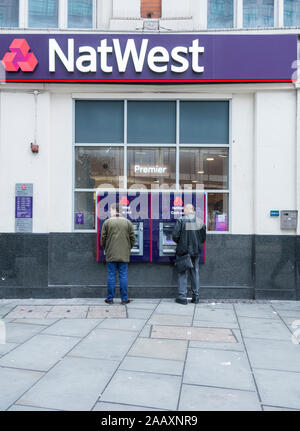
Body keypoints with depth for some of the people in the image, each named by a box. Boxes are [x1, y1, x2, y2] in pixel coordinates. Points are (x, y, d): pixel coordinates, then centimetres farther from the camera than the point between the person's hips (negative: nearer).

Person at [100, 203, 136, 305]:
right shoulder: (128, 222, 3)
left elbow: (103, 239, 0)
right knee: (123, 276, 6)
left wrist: (105, 249, 16)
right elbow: (133, 239, 5)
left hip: (111, 254, -1)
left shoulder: (107, 222, -2)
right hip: (124, 255, 1)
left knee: (111, 276, 5)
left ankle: (110, 298, 11)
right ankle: (124, 299, 10)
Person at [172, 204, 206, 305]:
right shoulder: (200, 222, 0)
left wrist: (180, 243, 7)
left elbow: (175, 236, -13)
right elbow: (203, 238, 3)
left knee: (183, 273, 5)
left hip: (183, 251, -3)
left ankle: (182, 296, 5)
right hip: (196, 251, 3)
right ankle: (195, 296, 19)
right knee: (195, 273, 14)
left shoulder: (181, 221, -10)